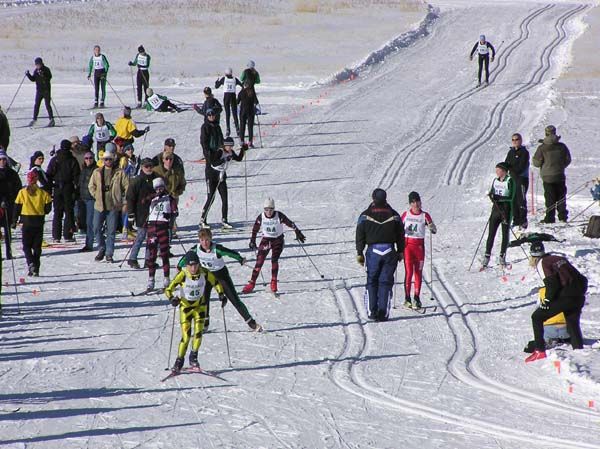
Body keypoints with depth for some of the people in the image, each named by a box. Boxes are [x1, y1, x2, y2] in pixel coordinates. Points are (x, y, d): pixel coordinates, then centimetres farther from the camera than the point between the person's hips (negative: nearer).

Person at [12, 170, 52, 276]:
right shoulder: (42, 193, -4)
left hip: (27, 223, -1)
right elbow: (48, 208, 1)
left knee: (26, 245, 6)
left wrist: (14, 221, 9)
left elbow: (17, 208, -1)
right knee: (37, 247, 10)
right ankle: (36, 269, 9)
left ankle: (31, 263, -17)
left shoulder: (22, 193, -6)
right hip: (39, 223, 1)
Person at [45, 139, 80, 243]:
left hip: (57, 189, 2)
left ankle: (56, 236, 4)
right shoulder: (73, 160, -4)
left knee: (57, 213, 8)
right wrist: (76, 190, 0)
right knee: (69, 212, 3)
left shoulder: (54, 160, 2)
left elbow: (49, 176, 3)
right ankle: (68, 235, -2)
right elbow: (76, 176, -5)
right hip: (69, 189, -2)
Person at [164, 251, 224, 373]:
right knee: (186, 336, -8)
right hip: (185, 306, -2)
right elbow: (168, 289, -20)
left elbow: (215, 282, 4)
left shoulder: (204, 273, -15)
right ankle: (179, 361, 7)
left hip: (200, 305, 2)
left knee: (198, 332, -12)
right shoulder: (182, 275, -22)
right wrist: (172, 298, -38)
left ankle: (193, 357, 7)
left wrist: (221, 294, -6)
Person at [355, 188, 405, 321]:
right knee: (386, 282, 4)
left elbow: (360, 236, 1)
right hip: (390, 251, 1)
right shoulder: (394, 215, 2)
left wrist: (359, 253, 8)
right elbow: (401, 235, 8)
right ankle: (383, 313, -2)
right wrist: (400, 251, 17)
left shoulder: (365, 216, -2)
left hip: (373, 251, -1)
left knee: (371, 282, 10)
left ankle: (372, 311, 4)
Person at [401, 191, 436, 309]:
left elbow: (434, 231, -3)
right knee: (409, 271, -8)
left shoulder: (425, 216, 2)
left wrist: (431, 226, -24)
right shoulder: (405, 215, 4)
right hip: (407, 244, -1)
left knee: (418, 272, 2)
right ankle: (407, 298, -5)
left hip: (419, 245, 1)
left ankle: (417, 298, 9)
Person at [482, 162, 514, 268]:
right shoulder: (496, 180, 10)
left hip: (506, 209, -5)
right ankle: (487, 256, 2)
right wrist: (492, 196, -10)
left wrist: (498, 197, -23)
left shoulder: (509, 181, -7)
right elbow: (491, 193, 13)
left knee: (505, 233, 2)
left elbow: (510, 197, -14)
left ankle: (502, 256, 9)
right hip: (496, 208, 5)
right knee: (491, 233, 0)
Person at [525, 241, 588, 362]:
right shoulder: (560, 258, 21)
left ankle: (540, 351, 1)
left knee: (537, 317, 6)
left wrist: (547, 301, -4)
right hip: (579, 296, 7)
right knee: (573, 325, 20)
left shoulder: (544, 263, 1)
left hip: (564, 297, -7)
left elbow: (552, 284, -12)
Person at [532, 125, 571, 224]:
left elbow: (536, 162, -8)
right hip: (560, 175, 3)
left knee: (549, 197, 2)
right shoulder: (562, 146, -2)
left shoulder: (542, 148, -12)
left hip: (547, 176, -3)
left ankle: (550, 217, 0)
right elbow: (568, 160, 7)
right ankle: (563, 216, 13)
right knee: (561, 197, 12)